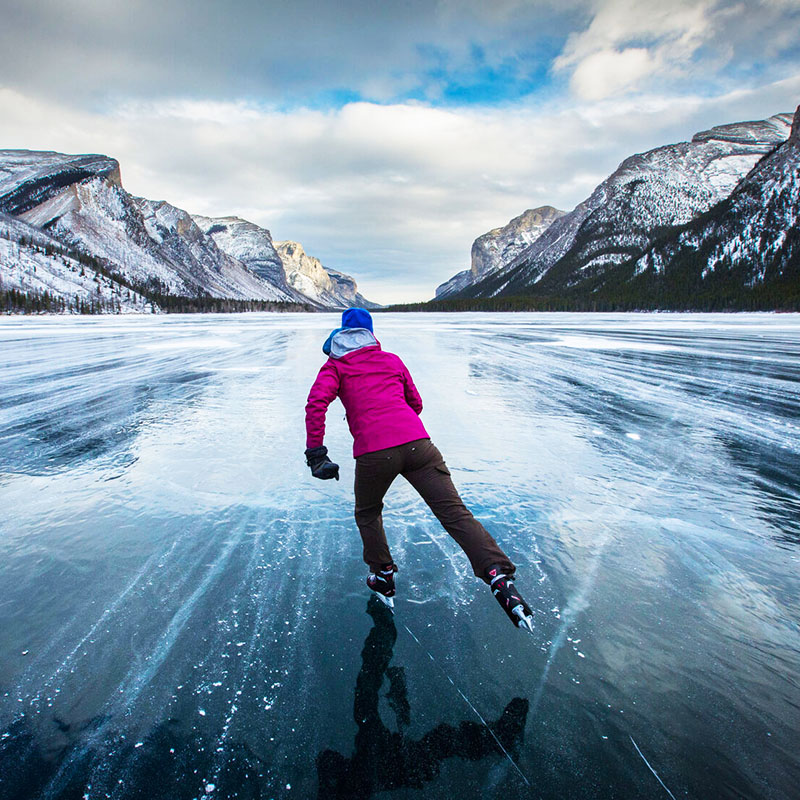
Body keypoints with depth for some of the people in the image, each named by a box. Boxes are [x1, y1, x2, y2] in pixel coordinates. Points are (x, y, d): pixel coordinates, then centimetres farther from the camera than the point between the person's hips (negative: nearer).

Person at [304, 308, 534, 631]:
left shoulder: (336, 366, 15)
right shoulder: (392, 359, 27)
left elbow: (316, 403, -4)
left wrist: (316, 453, -5)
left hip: (373, 452, -2)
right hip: (418, 443, 3)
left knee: (367, 514, 25)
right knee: (455, 513, -2)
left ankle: (383, 579, 32)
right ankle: (500, 578, -13)